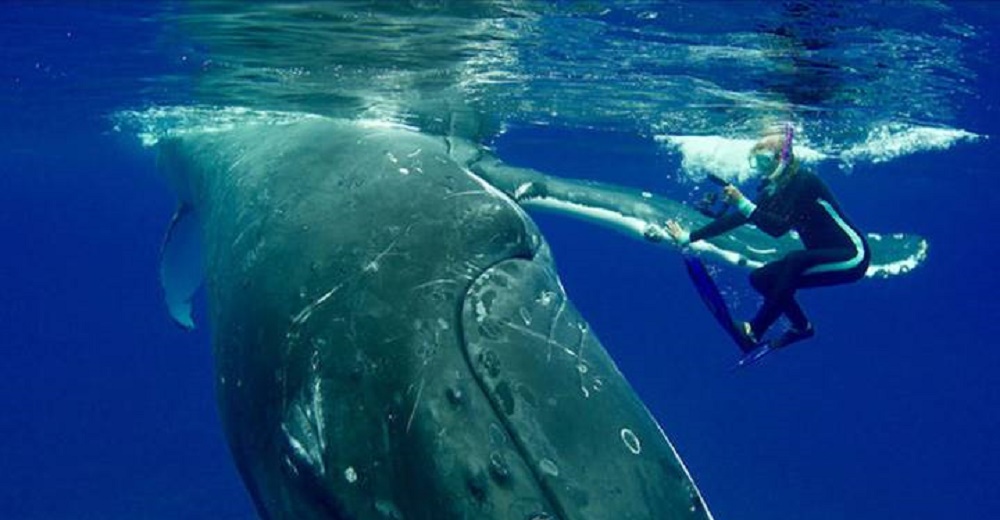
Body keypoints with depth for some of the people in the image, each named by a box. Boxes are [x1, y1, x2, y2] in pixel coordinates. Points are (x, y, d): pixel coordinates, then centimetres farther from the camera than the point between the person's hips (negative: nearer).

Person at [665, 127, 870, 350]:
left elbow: (780, 227, -29)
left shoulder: (803, 181, -20)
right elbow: (735, 219, 3)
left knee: (795, 260, -34)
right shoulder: (772, 191, 3)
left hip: (851, 257, -9)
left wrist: (743, 204, -35)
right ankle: (801, 327, 13)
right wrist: (688, 237, 2)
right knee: (760, 278, 0)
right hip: (820, 256, 9)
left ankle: (756, 331, -27)